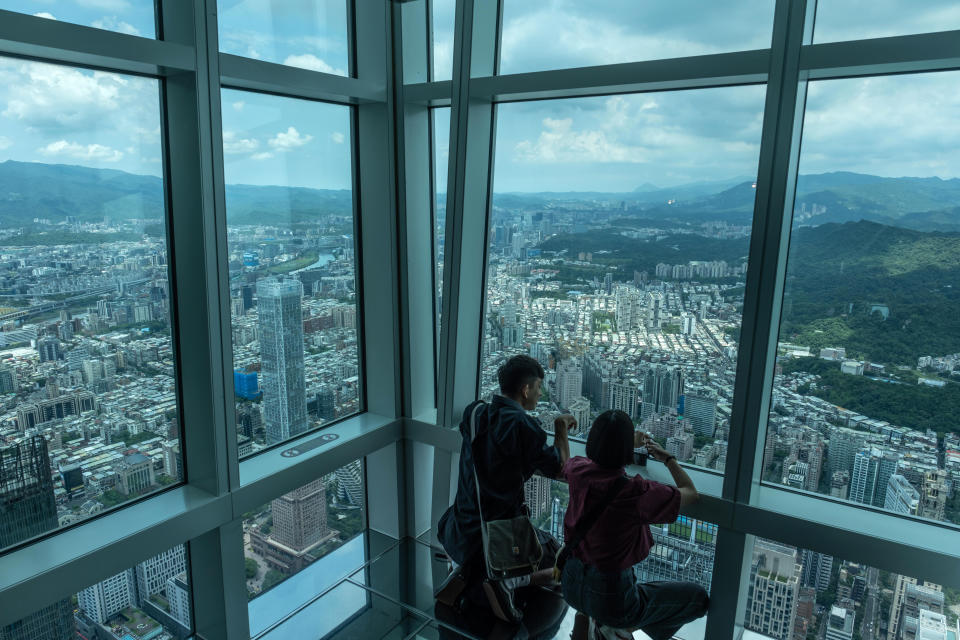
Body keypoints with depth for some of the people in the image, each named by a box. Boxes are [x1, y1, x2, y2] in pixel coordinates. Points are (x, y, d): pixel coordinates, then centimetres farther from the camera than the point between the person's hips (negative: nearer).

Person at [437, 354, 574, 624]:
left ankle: (466, 572, 10)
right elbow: (560, 469, -13)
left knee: (446, 522, 40)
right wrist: (561, 430, 3)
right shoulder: (522, 425, -21)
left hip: (463, 534, 5)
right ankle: (507, 581, -7)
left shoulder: (473, 413, -2)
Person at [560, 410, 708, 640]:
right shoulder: (637, 492, -28)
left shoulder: (578, 472, -12)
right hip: (610, 598, -6)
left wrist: (629, 443, 21)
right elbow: (691, 493, -10)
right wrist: (668, 458, 6)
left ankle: (584, 618, 21)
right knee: (698, 597, 13)